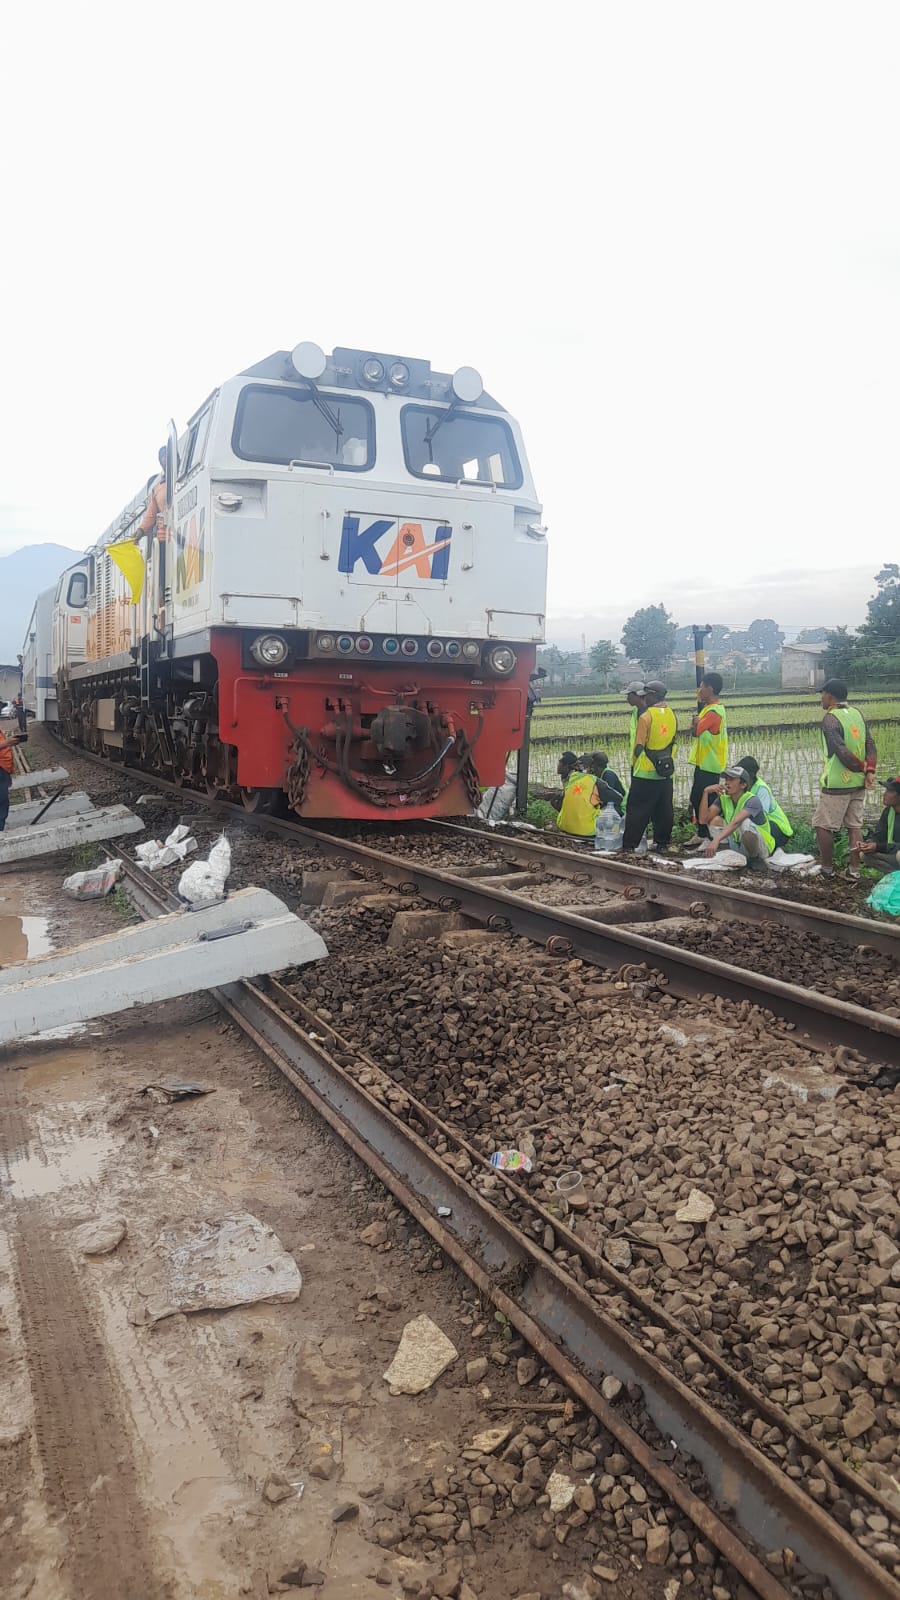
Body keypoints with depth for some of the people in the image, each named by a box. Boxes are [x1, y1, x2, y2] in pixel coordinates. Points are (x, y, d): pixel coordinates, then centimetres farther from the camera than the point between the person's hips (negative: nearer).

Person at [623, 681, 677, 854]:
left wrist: (633, 765, 1)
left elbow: (639, 746, -13)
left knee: (636, 810, 0)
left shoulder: (646, 717, -15)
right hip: (667, 771, 6)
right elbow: (672, 741, 12)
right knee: (664, 810, 11)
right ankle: (662, 843, 16)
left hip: (646, 772, -6)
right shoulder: (671, 714, 4)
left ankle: (629, 845, 2)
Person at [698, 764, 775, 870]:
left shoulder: (752, 800, -22)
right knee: (715, 820, -13)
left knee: (745, 823, -34)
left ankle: (756, 859, -14)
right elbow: (703, 819, -14)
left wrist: (716, 840, -52)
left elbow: (736, 822, -39)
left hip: (762, 848, -5)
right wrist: (706, 792, -23)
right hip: (737, 845, 5)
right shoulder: (723, 799, -2)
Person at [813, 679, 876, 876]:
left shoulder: (830, 718, -14)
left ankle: (826, 869, 9)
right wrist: (870, 770, -6)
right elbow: (870, 745, 2)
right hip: (858, 783, 7)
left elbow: (843, 752, -21)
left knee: (823, 825, 4)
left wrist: (861, 767, -7)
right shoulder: (858, 714, 8)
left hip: (837, 784, -7)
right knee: (855, 826, 11)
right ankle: (855, 869, 12)